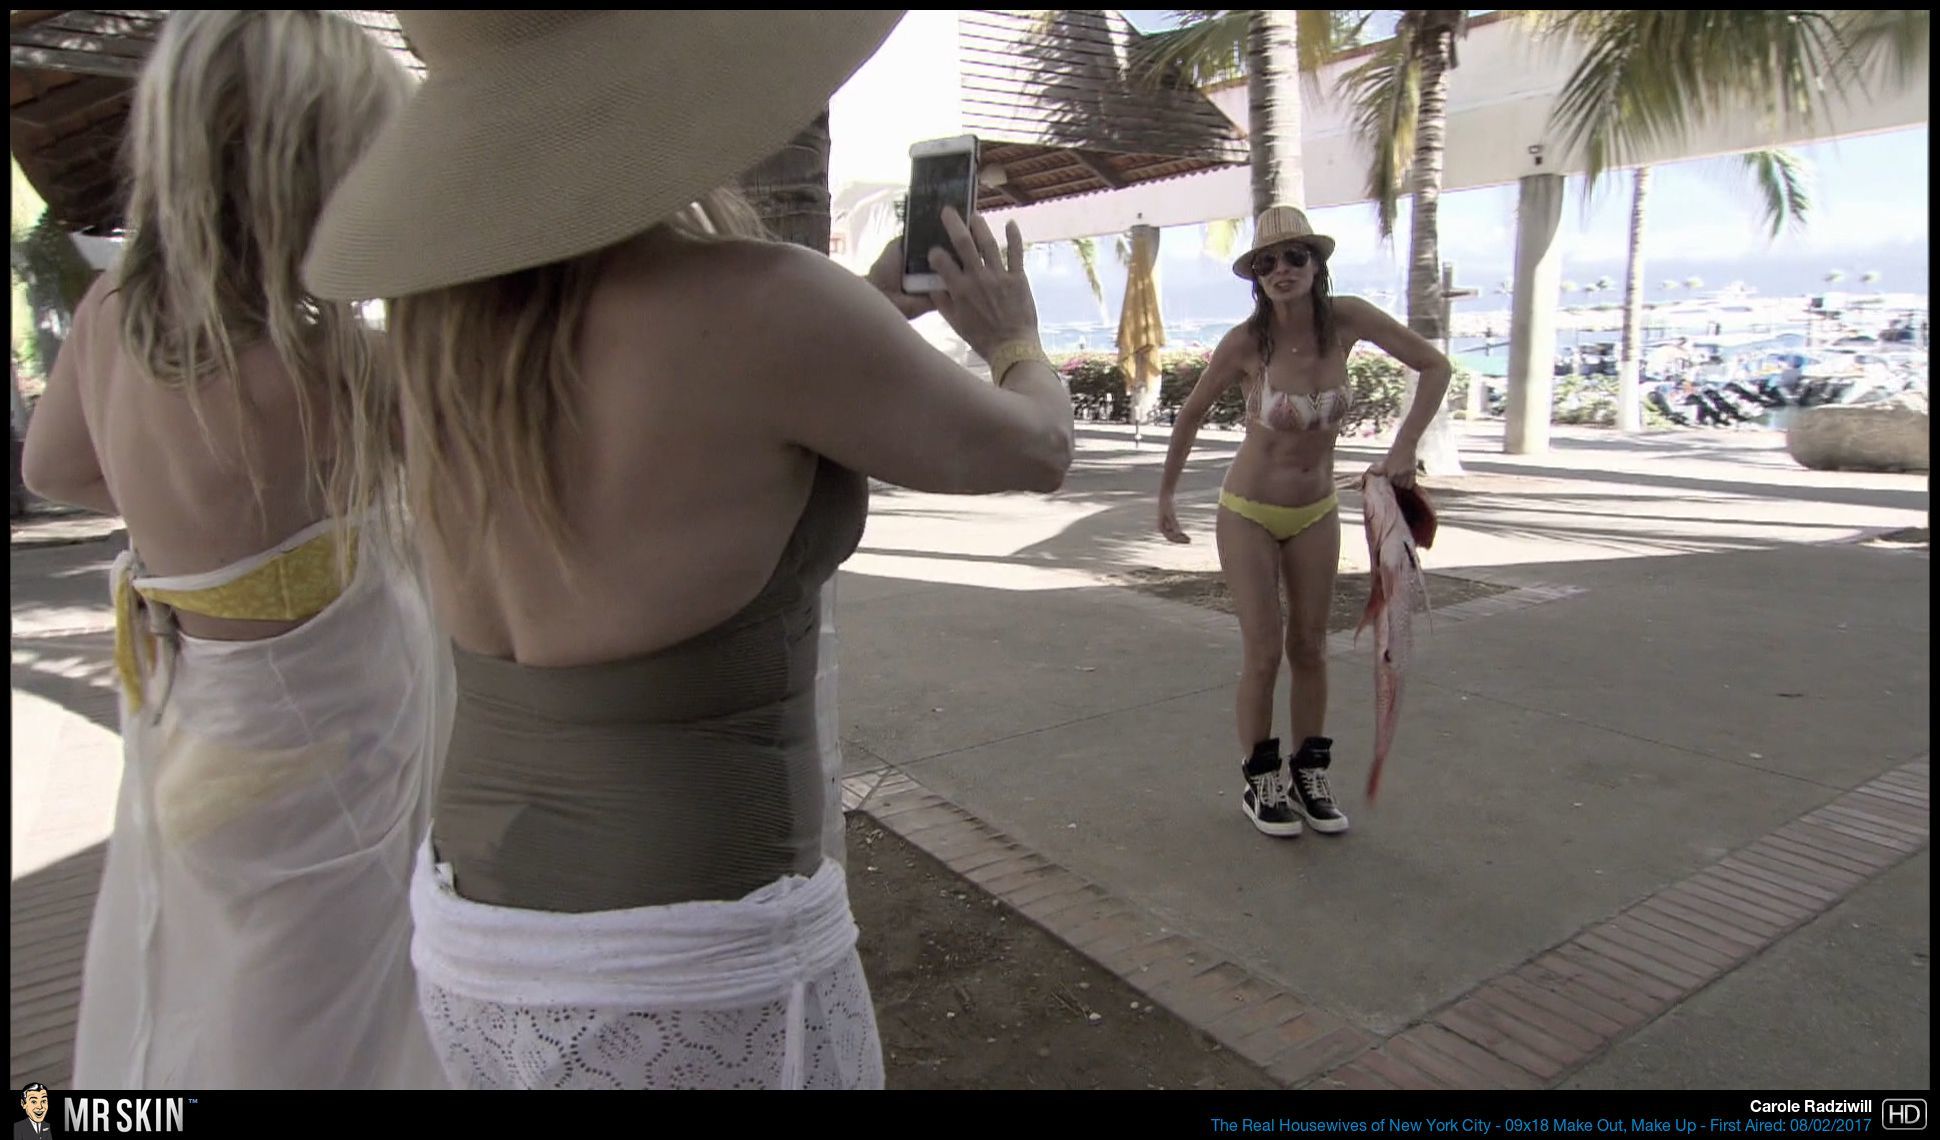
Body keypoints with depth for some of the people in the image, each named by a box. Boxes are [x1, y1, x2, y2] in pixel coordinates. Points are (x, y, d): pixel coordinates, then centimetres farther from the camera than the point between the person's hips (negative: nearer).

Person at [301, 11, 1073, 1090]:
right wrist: (1016, 341, 18)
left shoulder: (444, 301, -1)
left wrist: (867, 313, 23)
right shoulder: (761, 309, -22)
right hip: (695, 980, -6)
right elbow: (1034, 452, -4)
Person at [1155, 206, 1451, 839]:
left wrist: (1403, 448, -14)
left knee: (1311, 650, 11)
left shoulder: (1347, 318, -13)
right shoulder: (1244, 343, -18)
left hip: (1316, 511, 3)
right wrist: (1166, 493, 4)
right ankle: (1262, 783, 18)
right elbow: (1191, 413, -3)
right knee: (1263, 655, -2)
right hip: (1249, 512, -3)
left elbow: (1435, 367, -4)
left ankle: (1309, 775, 29)